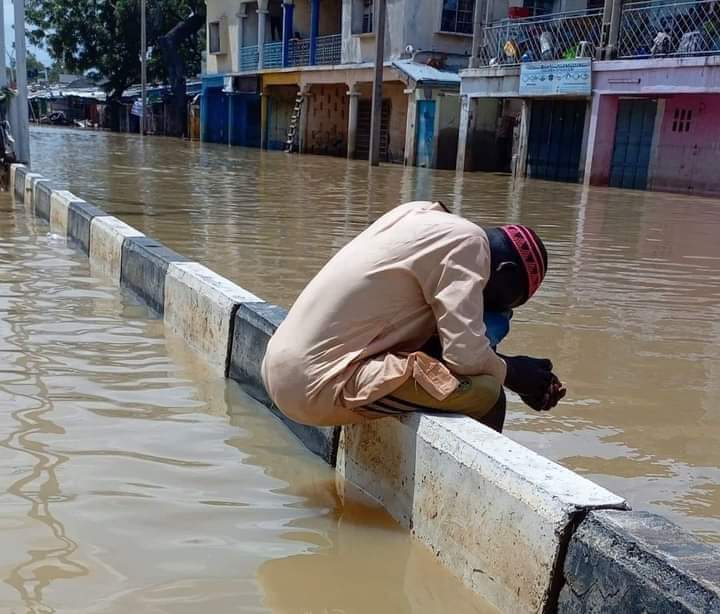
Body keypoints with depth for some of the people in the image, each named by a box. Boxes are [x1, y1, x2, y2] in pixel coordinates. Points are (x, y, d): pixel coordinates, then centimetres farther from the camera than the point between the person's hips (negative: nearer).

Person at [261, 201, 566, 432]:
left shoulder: (422, 214, 12)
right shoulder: (468, 242, -10)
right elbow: (465, 354, -16)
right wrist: (511, 372, 3)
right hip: (320, 383, -9)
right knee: (486, 394, -10)